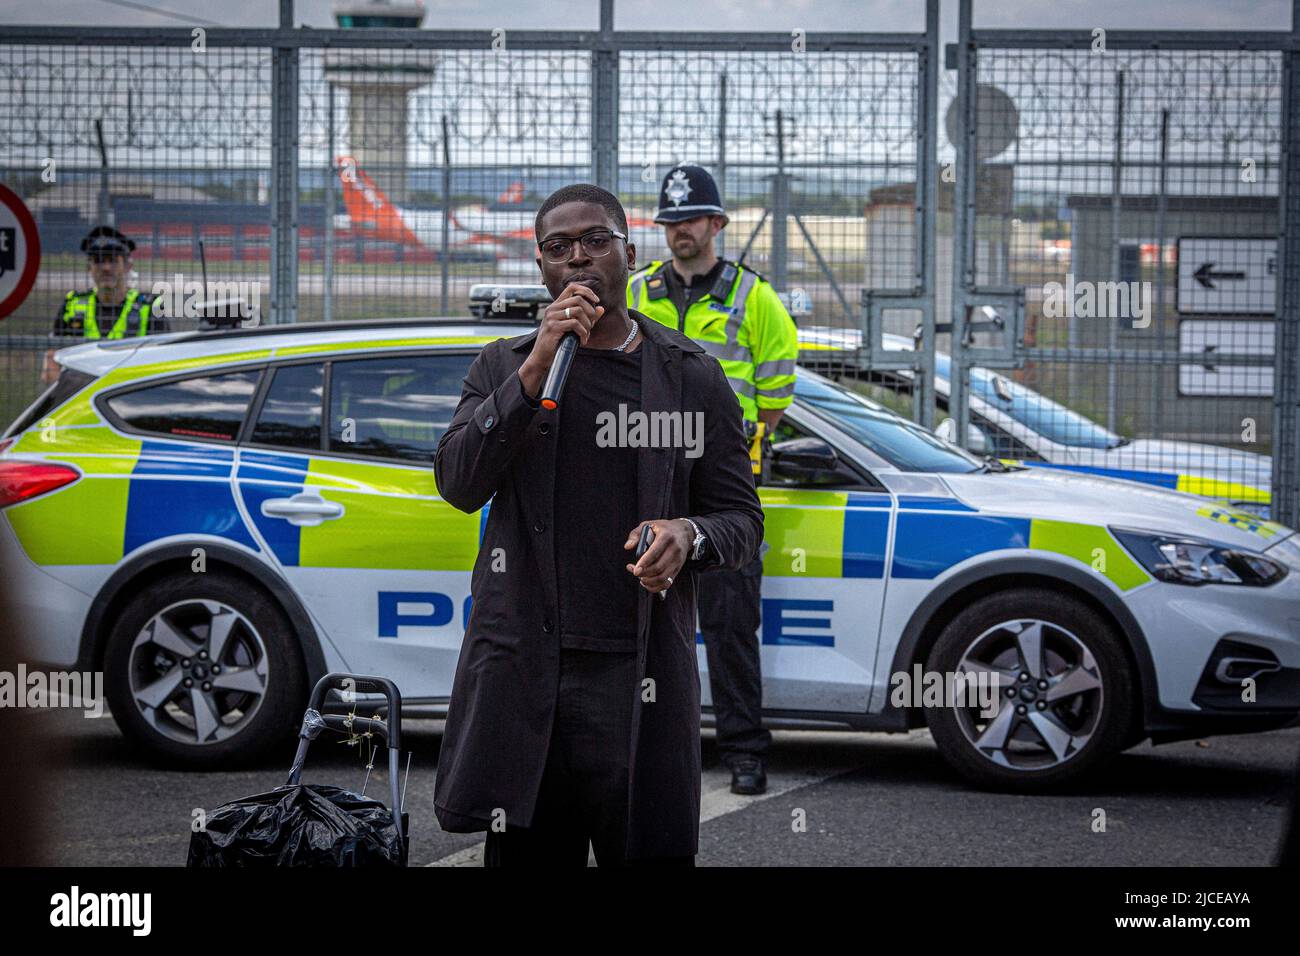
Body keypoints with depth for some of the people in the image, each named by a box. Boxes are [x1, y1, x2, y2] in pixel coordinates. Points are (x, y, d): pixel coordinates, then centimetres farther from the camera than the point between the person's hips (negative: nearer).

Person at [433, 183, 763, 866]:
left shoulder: (692, 377, 10)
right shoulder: (501, 368, 11)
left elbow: (742, 518, 11)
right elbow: (459, 485, -4)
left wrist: (689, 534, -12)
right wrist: (539, 366, -11)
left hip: (644, 680, 0)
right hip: (521, 677, 1)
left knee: (651, 855, -3)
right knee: (527, 856, 4)